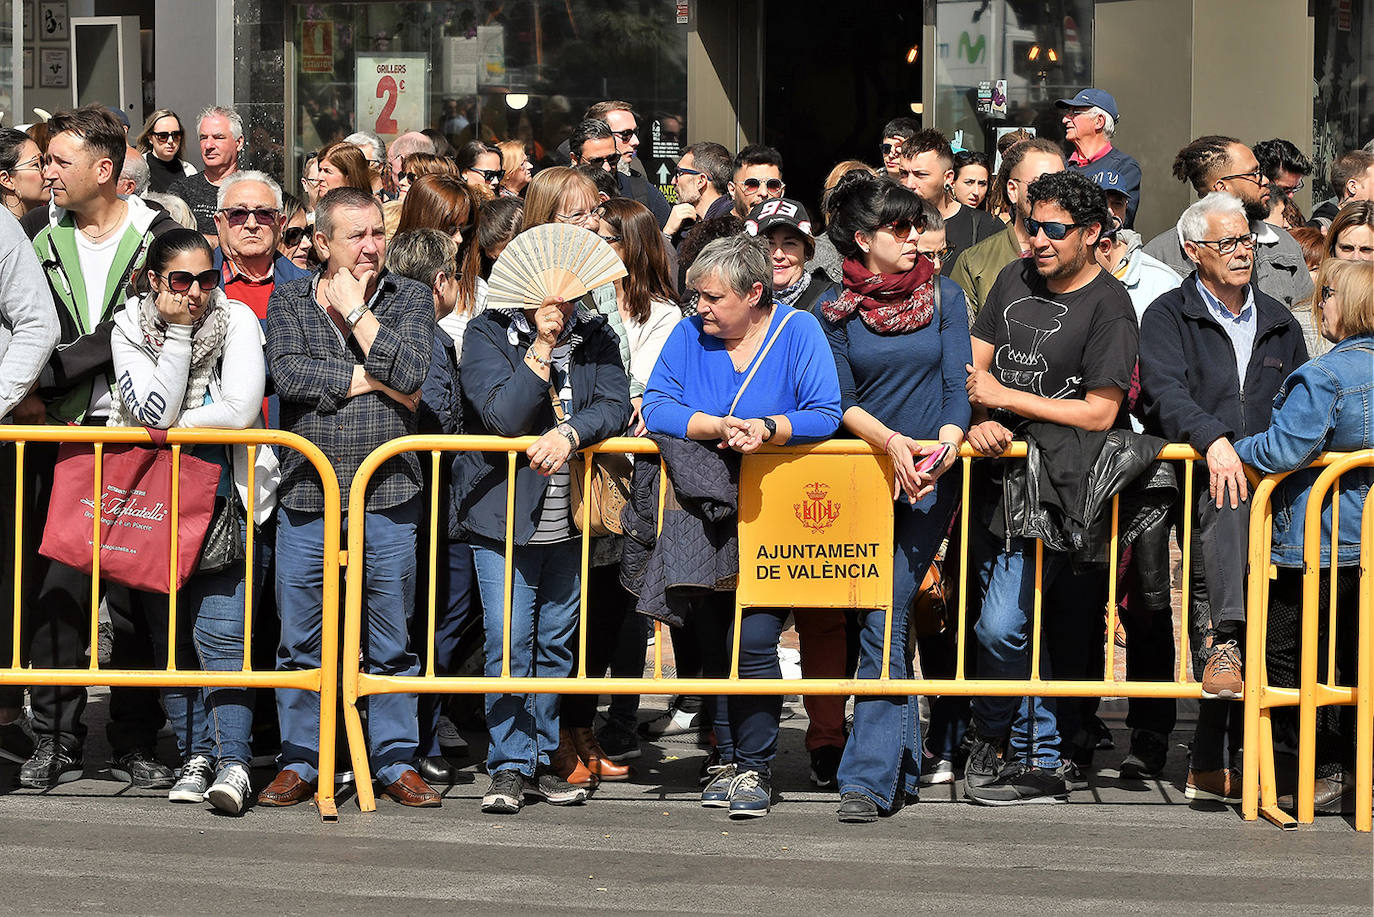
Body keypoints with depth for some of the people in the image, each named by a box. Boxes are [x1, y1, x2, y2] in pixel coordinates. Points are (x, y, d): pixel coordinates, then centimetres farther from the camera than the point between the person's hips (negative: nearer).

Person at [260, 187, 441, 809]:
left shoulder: (410, 298, 7)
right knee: (300, 640, 5)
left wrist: (354, 310, -5)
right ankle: (299, 762, 14)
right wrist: (372, 380, -10)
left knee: (391, 641, 5)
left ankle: (396, 762, 13)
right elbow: (287, 374, -11)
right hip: (306, 494, 0)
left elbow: (410, 373, -11)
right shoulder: (289, 300, 7)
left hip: (388, 496, 0)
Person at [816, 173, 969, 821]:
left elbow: (958, 385, 0)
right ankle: (903, 767, 18)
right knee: (886, 619, 5)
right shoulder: (835, 312, 5)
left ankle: (869, 777, -17)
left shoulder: (943, 296, 6)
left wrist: (944, 446, -19)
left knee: (885, 615, -13)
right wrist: (891, 441, -19)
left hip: (930, 473, -2)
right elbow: (841, 401, -1)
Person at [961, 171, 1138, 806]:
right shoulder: (1015, 280, 10)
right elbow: (976, 364, 12)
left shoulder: (1108, 307, -9)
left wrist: (1003, 397, -12)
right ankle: (1039, 762, 20)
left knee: (1000, 627, -14)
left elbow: (1100, 413, -14)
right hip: (997, 469, 6)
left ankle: (989, 736, 7)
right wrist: (980, 421, -9)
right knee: (1026, 626, 11)